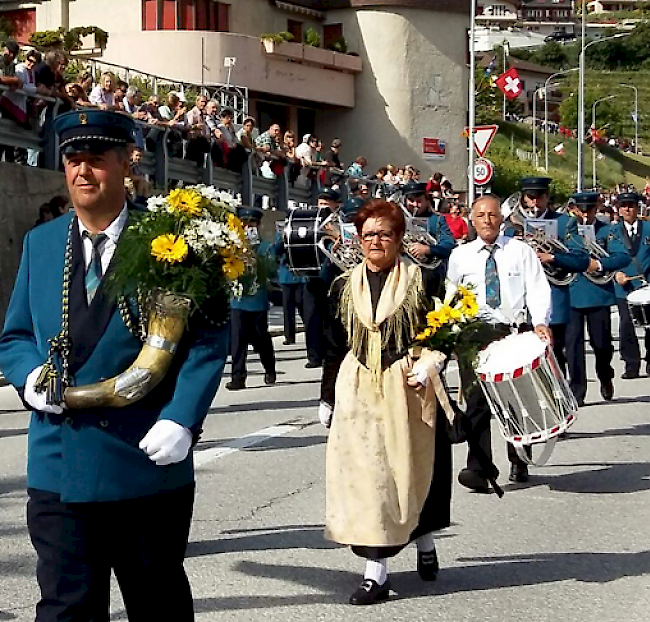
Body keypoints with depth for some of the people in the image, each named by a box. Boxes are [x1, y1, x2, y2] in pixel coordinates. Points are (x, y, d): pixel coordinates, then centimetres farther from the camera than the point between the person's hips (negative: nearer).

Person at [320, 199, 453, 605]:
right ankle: (376, 571, -2)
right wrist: (328, 397, 12)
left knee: (411, 469, 6)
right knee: (364, 471, -4)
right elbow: (335, 347, 13)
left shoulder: (423, 281, 1)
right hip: (358, 389, 2)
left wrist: (429, 363, -17)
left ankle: (425, 541, 35)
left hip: (408, 388, -2)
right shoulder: (345, 287, 10)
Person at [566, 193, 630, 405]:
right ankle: (576, 392, 2)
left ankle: (605, 378, 35)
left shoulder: (606, 231, 5)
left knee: (601, 342, 6)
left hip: (599, 294, 0)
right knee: (573, 342, -4)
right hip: (571, 296, 0)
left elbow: (623, 257, -7)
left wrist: (599, 264, -20)